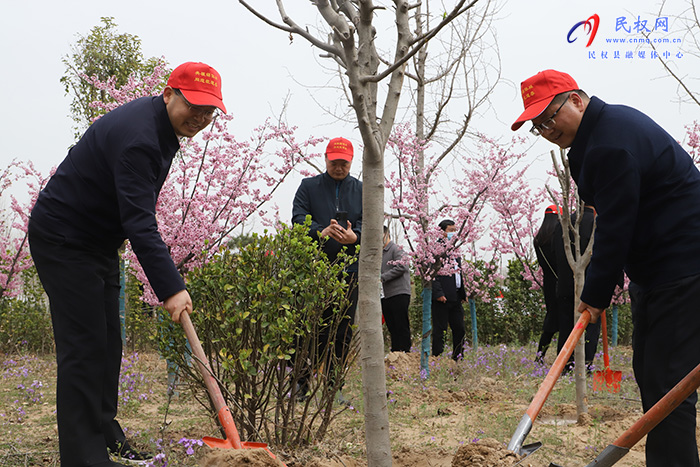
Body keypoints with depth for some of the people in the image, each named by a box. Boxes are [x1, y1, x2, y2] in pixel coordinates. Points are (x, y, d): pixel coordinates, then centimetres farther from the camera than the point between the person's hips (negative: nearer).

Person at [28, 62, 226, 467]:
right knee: (84, 346, -12)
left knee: (107, 343, 13)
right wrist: (170, 287, -37)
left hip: (100, 242, 10)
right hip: (63, 241, -10)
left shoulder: (163, 127, 4)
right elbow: (139, 222, -34)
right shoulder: (137, 137, -28)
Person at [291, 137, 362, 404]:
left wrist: (355, 236, -21)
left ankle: (334, 385, 11)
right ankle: (302, 383, 6)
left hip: (348, 271, 2)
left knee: (343, 331, 3)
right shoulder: (308, 186, 11)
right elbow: (298, 218, -2)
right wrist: (320, 232, -22)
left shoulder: (362, 190, 14)